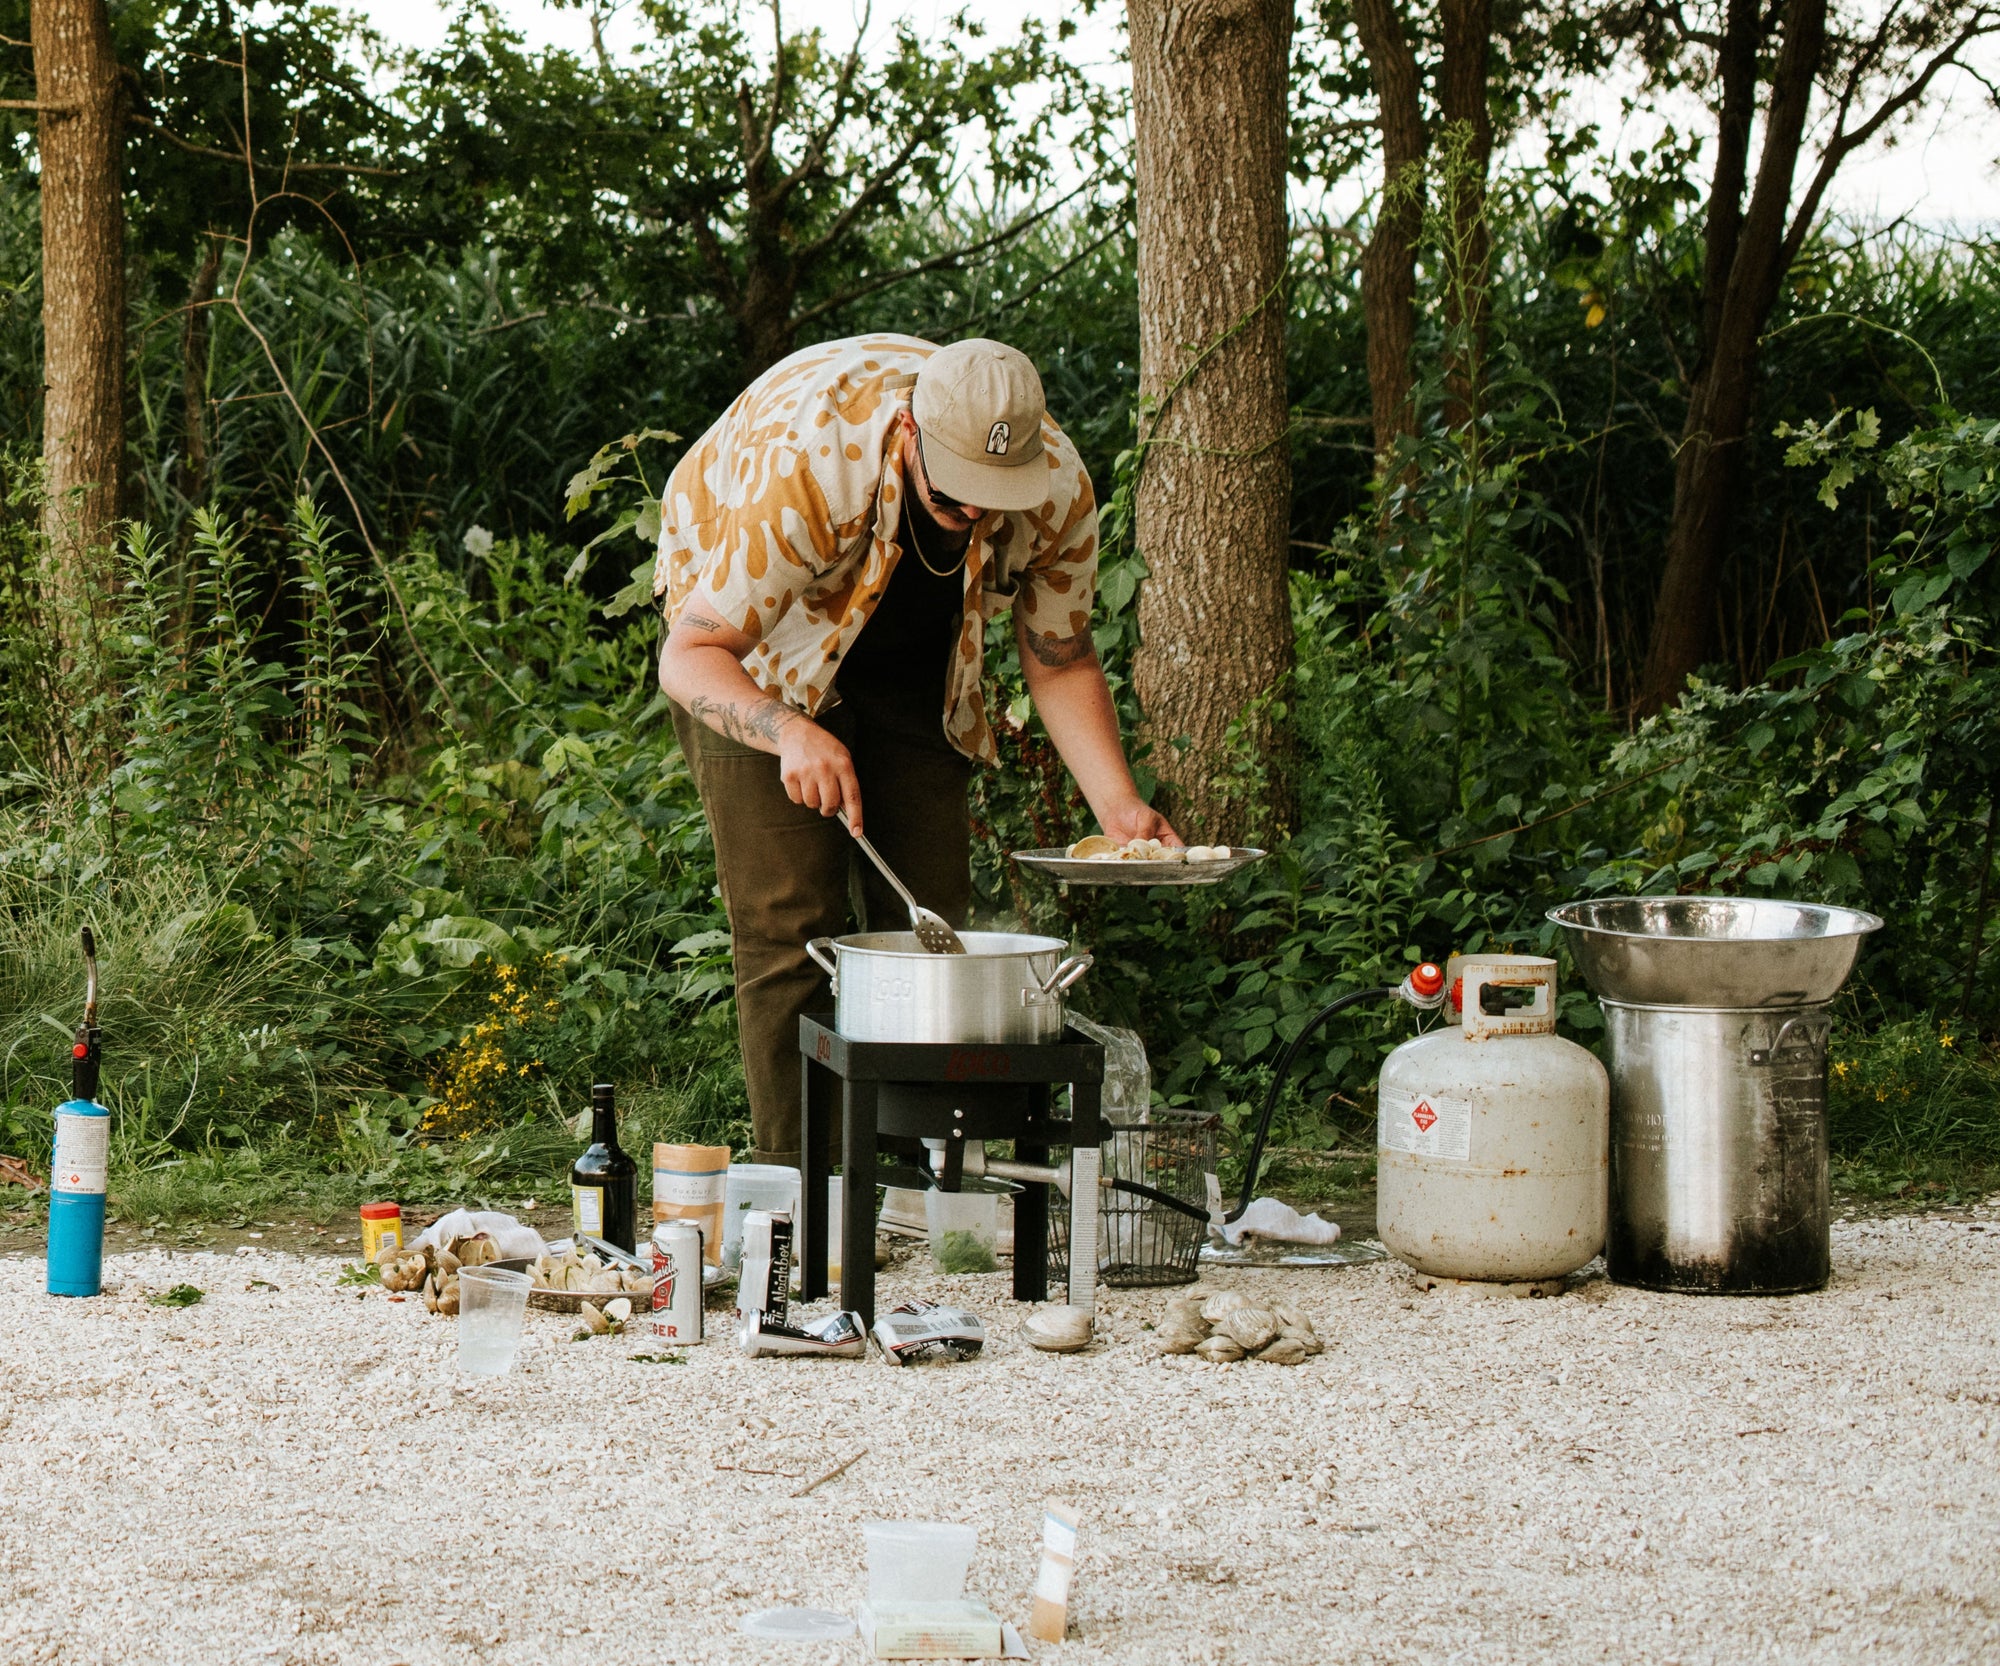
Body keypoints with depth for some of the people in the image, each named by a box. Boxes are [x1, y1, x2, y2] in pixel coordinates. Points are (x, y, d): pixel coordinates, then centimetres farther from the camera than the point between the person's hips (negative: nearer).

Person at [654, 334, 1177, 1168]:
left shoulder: (1059, 490, -26)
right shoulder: (806, 471, -41)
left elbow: (1060, 663, -9)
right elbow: (689, 656, -35)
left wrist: (1117, 805, -23)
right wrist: (788, 731, -55)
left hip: (910, 656, 4)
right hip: (757, 646, -4)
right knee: (789, 922, -14)